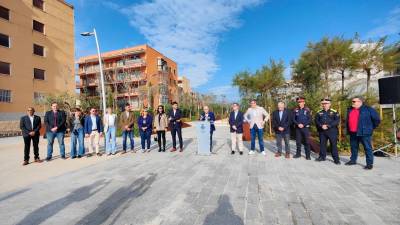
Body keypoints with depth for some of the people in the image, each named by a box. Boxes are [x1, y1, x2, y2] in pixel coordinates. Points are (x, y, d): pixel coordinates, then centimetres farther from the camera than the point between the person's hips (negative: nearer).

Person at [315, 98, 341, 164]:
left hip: (332, 131, -3)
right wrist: (321, 126, -14)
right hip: (322, 131, 3)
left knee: (333, 145, 1)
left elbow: (337, 121, -9)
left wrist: (328, 126, -18)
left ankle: (336, 159, 11)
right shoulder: (319, 112, 9)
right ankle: (322, 157, 23)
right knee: (322, 144, 10)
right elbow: (316, 121, 4)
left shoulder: (334, 112, 0)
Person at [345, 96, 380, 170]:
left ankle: (370, 163, 7)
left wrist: (371, 128, 2)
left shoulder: (368, 109, -6)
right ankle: (353, 160, 26)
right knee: (353, 147, 14)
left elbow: (377, 119, -2)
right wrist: (348, 129, 21)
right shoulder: (350, 110, 12)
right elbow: (347, 120, 24)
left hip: (364, 133, -6)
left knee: (367, 148, 0)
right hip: (352, 133, 6)